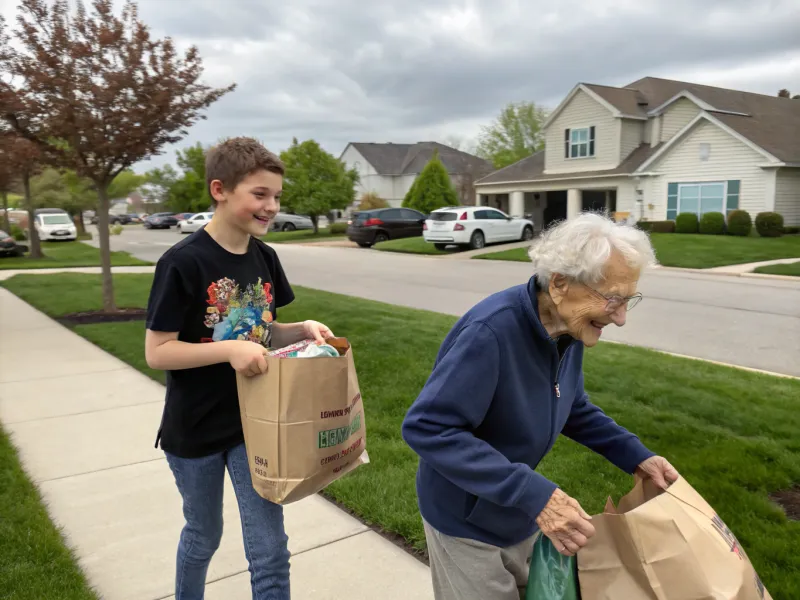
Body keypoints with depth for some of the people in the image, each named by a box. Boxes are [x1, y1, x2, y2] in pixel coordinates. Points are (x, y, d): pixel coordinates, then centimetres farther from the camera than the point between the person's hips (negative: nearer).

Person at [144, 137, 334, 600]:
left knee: (270, 551, 8)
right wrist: (229, 349, -30)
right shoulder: (183, 262, -19)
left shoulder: (264, 257, -2)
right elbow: (157, 352, -18)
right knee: (203, 536, 21)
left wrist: (304, 330, -10)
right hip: (196, 429, -4)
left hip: (255, 424, 4)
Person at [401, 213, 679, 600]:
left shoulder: (570, 330, -8)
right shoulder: (491, 331, -34)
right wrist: (533, 494, -38)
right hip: (468, 520, -7)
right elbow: (428, 429, -35)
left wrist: (635, 456, -3)